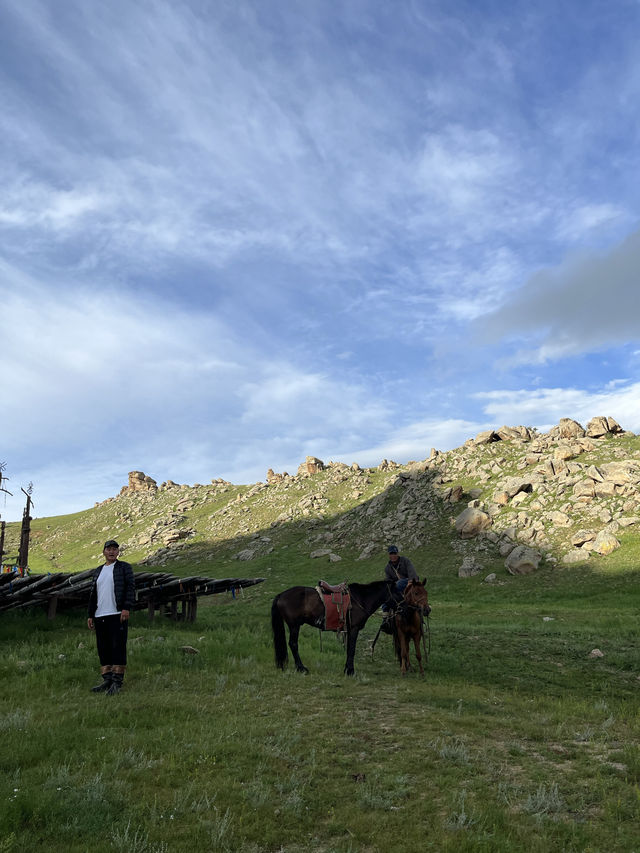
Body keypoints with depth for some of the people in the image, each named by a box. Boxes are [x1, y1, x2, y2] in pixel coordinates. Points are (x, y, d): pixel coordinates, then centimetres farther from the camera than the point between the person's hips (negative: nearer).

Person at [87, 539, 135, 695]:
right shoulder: (98, 571, 20)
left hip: (117, 614, -5)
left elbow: (131, 587, -5)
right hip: (100, 616, 6)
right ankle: (107, 680, 12)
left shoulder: (124, 567, 4)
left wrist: (127, 608, -16)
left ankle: (117, 682, -4)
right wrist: (90, 615, 17)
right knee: (103, 649, 6)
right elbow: (93, 594, 22)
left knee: (118, 648, -7)